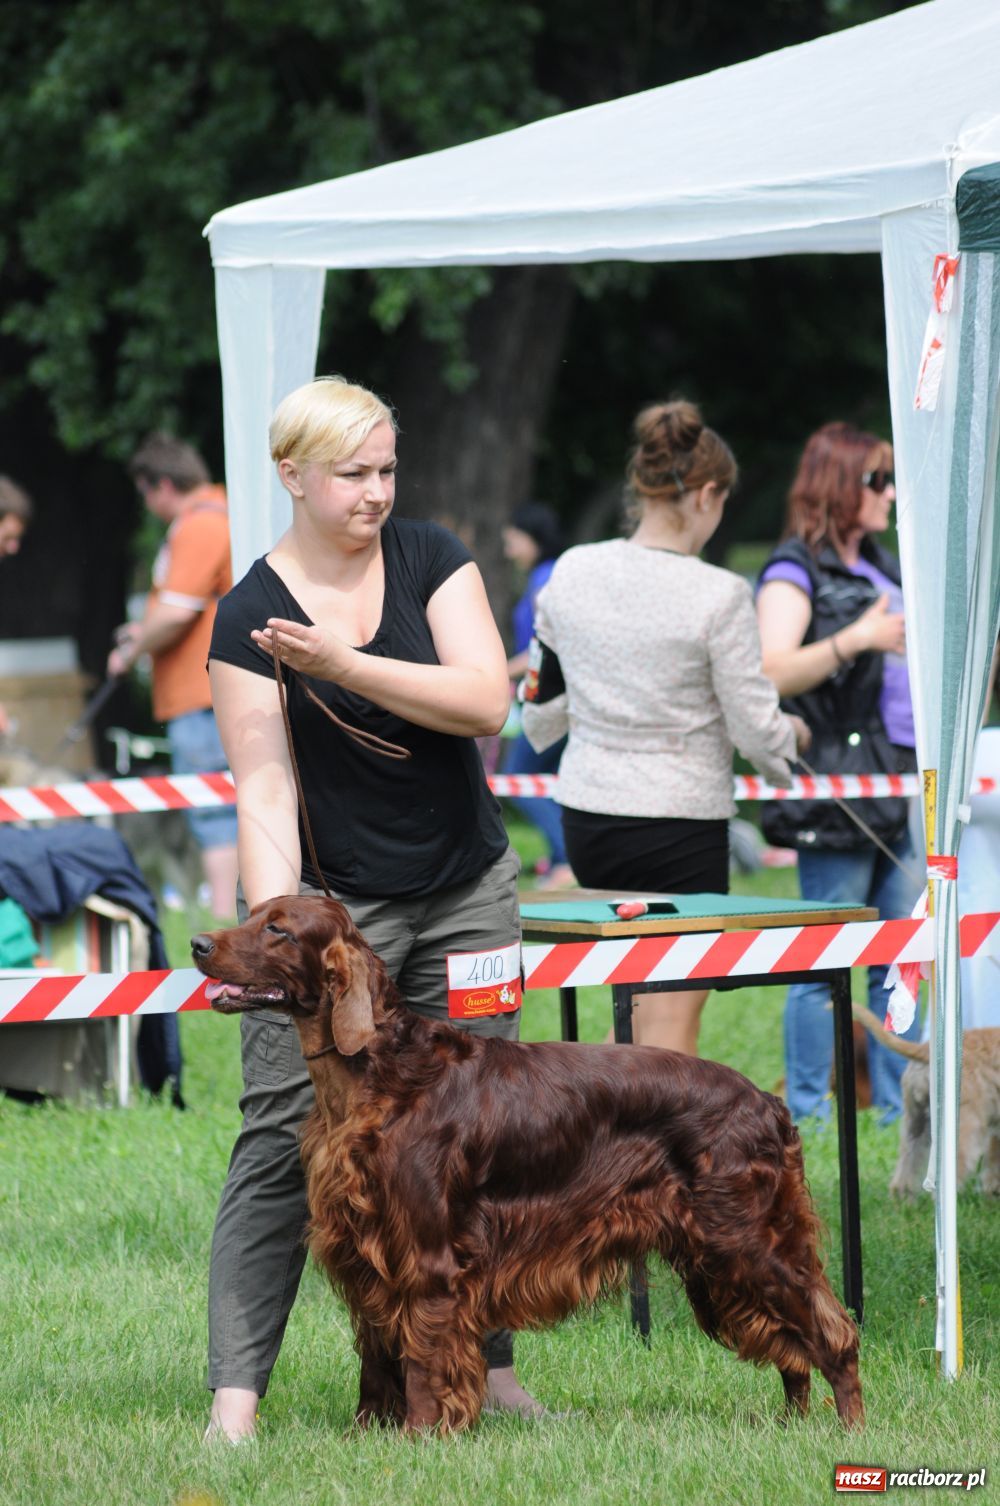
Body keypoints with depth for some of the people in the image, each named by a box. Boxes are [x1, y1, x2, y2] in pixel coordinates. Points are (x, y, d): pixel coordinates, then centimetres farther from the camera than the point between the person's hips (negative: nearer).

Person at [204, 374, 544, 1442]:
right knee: (285, 1133, -11)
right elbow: (262, 793, -13)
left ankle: (489, 1368, 14)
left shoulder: (429, 558, -1)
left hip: (466, 892, 3)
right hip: (333, 899, -3)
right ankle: (236, 1392, -13)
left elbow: (486, 702, -13)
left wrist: (343, 665, -22)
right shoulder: (249, 617, -9)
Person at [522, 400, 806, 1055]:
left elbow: (541, 710, 11)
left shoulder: (572, 571, 0)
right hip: (681, 821, -6)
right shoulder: (718, 595, -16)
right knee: (672, 1012, 1)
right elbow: (755, 725, -10)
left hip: (586, 812, 6)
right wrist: (789, 736, 12)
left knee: (636, 999, 22)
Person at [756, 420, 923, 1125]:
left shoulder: (882, 567, 19)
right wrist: (853, 640, -29)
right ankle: (808, 1111, 0)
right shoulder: (796, 573, -7)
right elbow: (770, 672, -21)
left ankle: (897, 1106, 14)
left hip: (905, 779, 8)